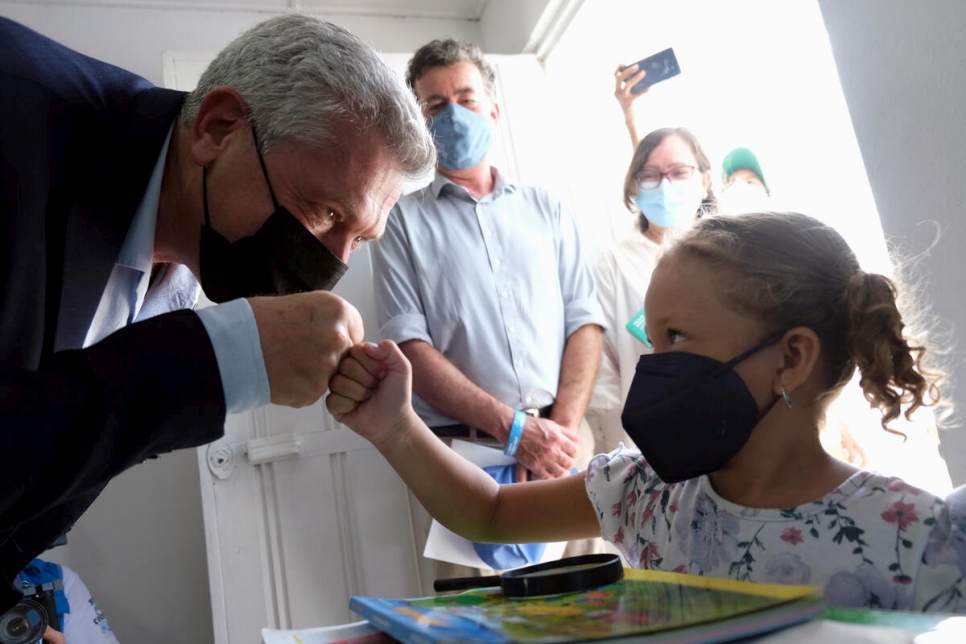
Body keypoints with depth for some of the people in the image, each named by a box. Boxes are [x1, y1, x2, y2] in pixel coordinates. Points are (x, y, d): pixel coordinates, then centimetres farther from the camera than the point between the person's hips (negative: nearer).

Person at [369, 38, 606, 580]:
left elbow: (584, 322, 7)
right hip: (463, 450, -2)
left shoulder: (546, 209, 15)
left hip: (564, 442, 3)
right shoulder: (404, 220, 7)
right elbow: (410, 346, -4)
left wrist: (564, 426, -9)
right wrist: (513, 428, -13)